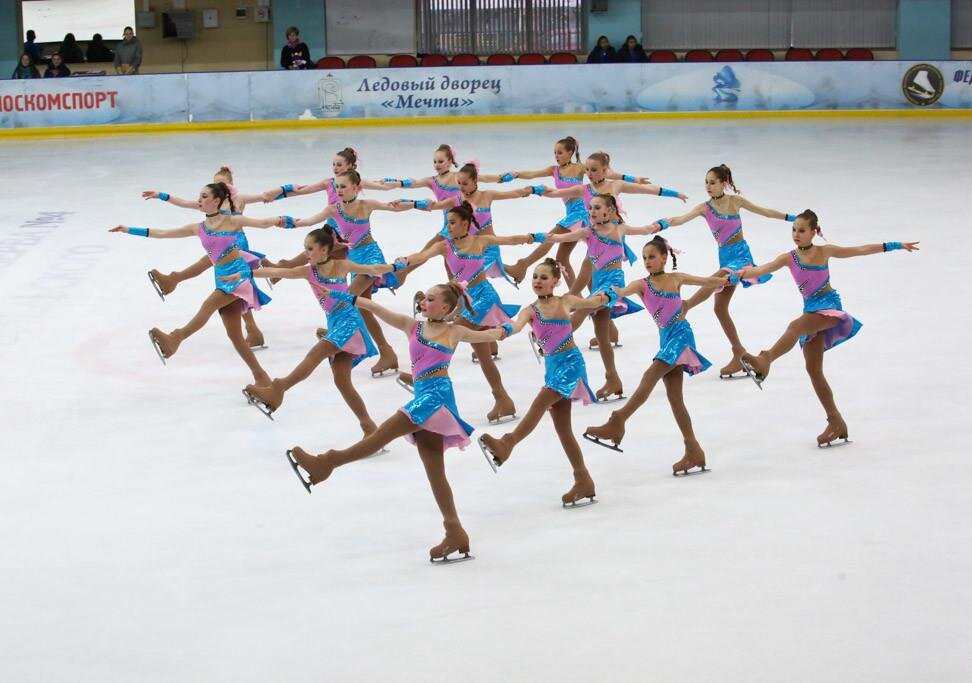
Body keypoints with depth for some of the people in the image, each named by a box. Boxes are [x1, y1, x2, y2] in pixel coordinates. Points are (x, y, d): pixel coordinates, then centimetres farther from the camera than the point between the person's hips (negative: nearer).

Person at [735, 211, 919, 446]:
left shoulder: (824, 251, 2)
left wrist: (896, 245, 12)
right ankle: (836, 422, 6)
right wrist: (746, 272, -34)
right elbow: (764, 269, -11)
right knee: (813, 369, -1)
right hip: (811, 310, 5)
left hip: (829, 305, -5)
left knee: (795, 326, -33)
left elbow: (861, 250, 9)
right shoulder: (789, 258, 5)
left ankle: (764, 361, -53)